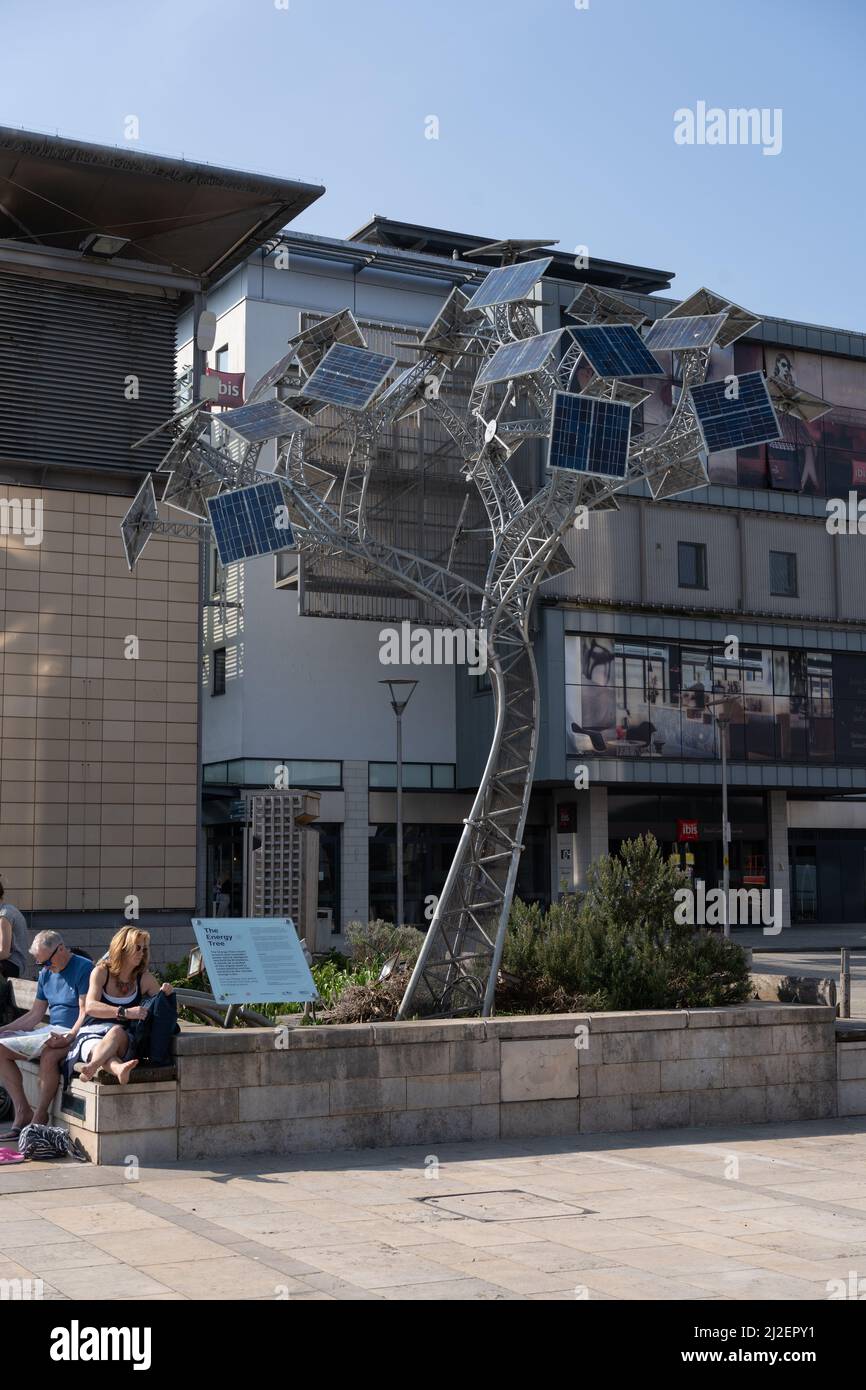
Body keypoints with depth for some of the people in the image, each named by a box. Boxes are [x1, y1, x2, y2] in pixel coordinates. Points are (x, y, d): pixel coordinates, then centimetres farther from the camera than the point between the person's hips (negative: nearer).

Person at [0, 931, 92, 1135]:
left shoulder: (84, 968, -9)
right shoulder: (45, 974, 15)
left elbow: (86, 1013, -16)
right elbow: (35, 1015, 19)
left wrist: (69, 1037, -29)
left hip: (75, 1034, -8)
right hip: (51, 1032, 8)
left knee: (48, 1055, -37)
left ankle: (40, 1116, -19)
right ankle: (22, 1110, -7)